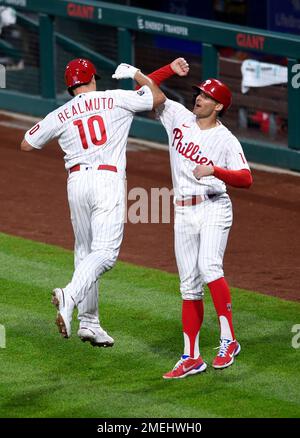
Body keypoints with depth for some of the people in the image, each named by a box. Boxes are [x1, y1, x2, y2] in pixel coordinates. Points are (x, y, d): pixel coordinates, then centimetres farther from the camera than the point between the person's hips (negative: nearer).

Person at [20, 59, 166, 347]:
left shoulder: (59, 115, 10)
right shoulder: (116, 99, 4)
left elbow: (26, 145, 20)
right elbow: (158, 97, 12)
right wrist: (135, 73, 25)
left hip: (77, 181, 4)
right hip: (109, 180, -4)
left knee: (84, 251, 15)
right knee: (105, 253, -11)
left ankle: (89, 323, 14)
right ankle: (69, 296, -36)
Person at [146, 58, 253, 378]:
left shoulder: (226, 140, -5)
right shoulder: (179, 117, 8)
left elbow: (246, 179, -16)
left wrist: (215, 171, -31)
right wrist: (171, 70, 0)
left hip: (213, 209, -5)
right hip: (183, 213, 5)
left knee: (209, 267, -28)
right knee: (189, 286, 6)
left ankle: (228, 340, -23)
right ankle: (191, 358, 9)